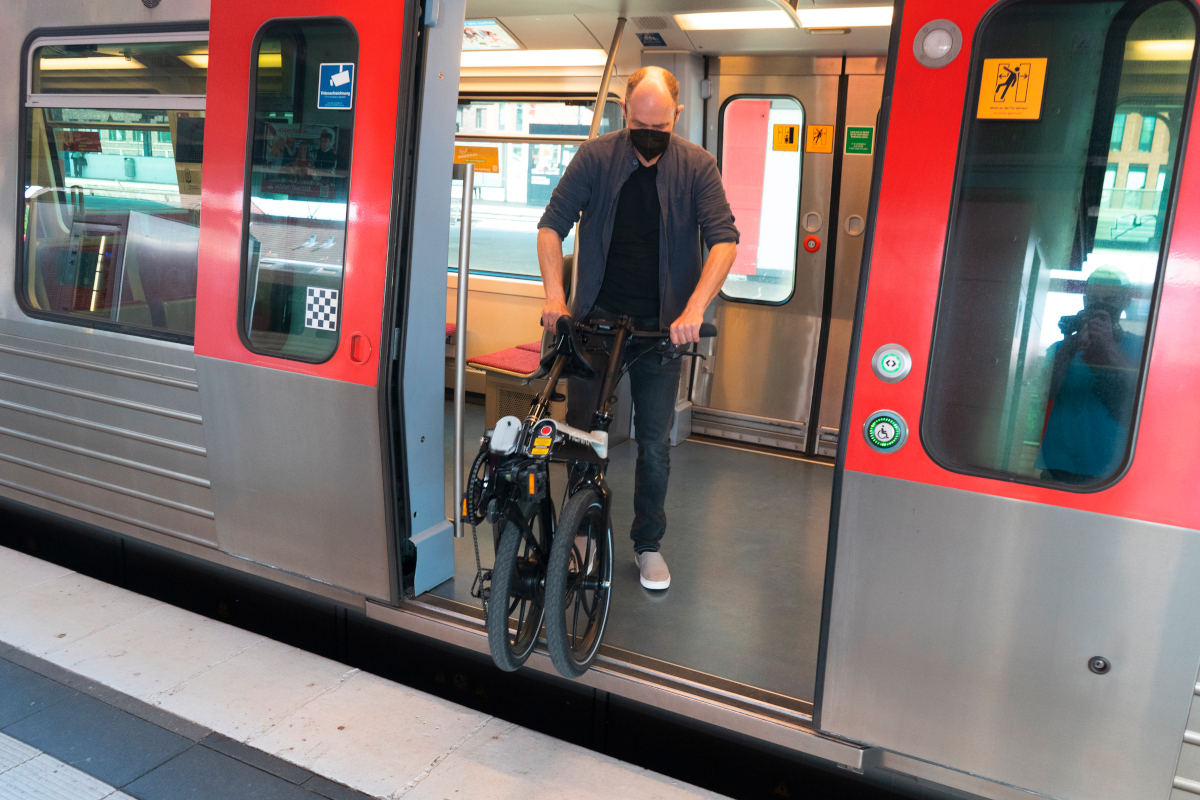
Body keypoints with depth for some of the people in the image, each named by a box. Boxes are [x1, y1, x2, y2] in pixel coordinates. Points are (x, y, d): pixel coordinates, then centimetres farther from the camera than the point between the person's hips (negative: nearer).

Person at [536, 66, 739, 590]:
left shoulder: (697, 167, -4)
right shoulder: (595, 157, -3)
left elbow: (724, 239, -13)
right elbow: (552, 223, -3)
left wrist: (694, 309, -27)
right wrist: (554, 294, -17)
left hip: (660, 326, 0)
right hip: (597, 317, 1)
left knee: (655, 444, 7)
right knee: (579, 430, 6)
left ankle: (648, 545, 24)